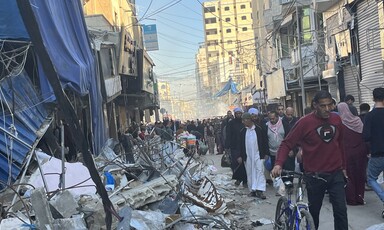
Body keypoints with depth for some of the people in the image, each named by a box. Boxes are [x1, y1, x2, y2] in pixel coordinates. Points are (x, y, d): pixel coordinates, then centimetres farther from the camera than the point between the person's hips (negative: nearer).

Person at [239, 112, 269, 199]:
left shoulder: (258, 129, -1)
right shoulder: (242, 131, 7)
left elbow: (264, 142, 2)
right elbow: (241, 145, 9)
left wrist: (266, 153, -1)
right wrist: (240, 156, 4)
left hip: (258, 155, -3)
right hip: (247, 156, 3)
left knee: (259, 171, -9)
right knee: (249, 173, 6)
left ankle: (260, 191, -11)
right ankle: (252, 190, 14)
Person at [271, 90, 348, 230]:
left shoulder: (336, 119, 2)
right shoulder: (305, 122, -12)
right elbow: (287, 144, -11)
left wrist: (343, 166, 17)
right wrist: (279, 164, -25)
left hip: (336, 174, 3)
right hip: (314, 176, -3)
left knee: (341, 210, -1)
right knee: (313, 211, 10)